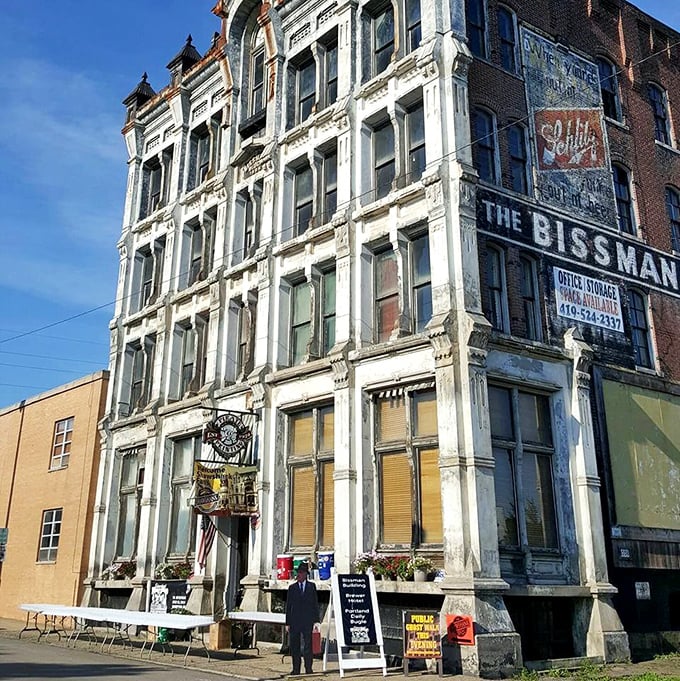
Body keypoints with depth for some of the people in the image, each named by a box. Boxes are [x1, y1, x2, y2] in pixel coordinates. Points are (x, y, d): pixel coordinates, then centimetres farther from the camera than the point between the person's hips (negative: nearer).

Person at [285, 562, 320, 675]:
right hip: (294, 621, 1)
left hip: (307, 621, -1)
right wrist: (287, 623, 3)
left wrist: (316, 620, -2)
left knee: (308, 645, -1)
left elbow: (315, 604, 6)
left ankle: (308, 668, 5)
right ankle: (296, 669, 10)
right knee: (294, 646, 3)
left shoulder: (311, 586, 8)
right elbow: (288, 605, 9)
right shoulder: (292, 587, 10)